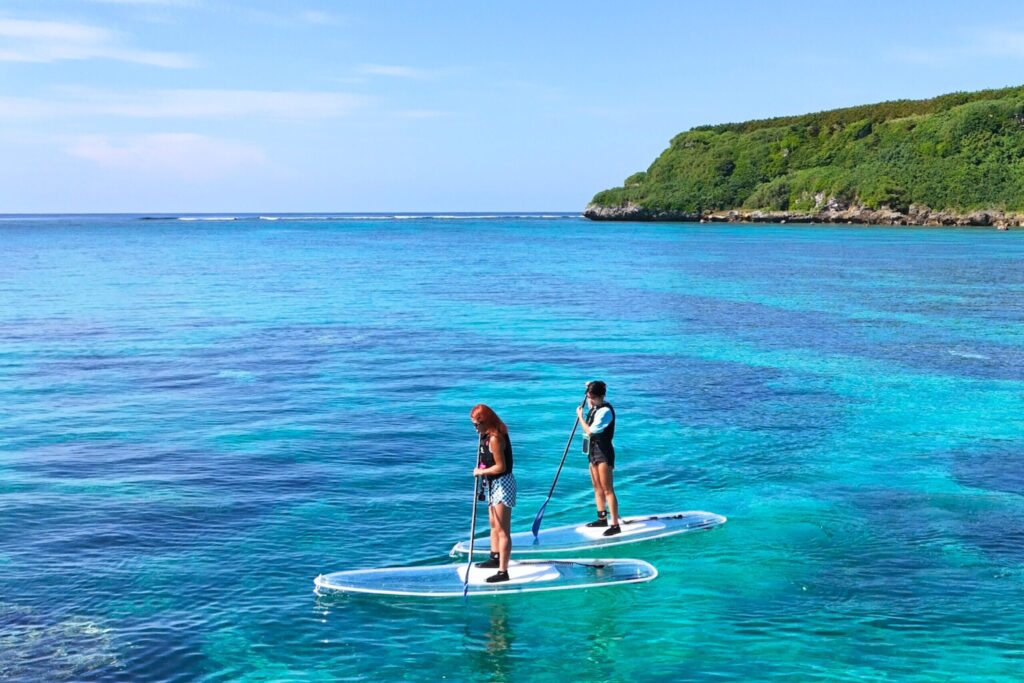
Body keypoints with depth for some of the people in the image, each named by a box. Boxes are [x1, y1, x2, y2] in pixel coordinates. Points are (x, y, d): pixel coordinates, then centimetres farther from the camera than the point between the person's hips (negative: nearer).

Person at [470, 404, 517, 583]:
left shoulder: (495, 438, -24)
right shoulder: (487, 435, 6)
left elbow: (500, 467, -25)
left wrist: (481, 472, -13)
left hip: (502, 484, -11)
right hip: (494, 483, 11)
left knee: (502, 530, -10)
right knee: (494, 524, 25)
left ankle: (503, 572, -10)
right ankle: (495, 558, 42)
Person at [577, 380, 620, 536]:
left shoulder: (605, 411, -19)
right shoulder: (595, 407, 8)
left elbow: (590, 431, -24)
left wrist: (580, 415, -10)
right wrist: (590, 389, 20)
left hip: (603, 452, -10)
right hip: (593, 451, 10)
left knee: (608, 489, -11)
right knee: (597, 487, 17)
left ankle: (615, 525, -12)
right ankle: (602, 518, 28)